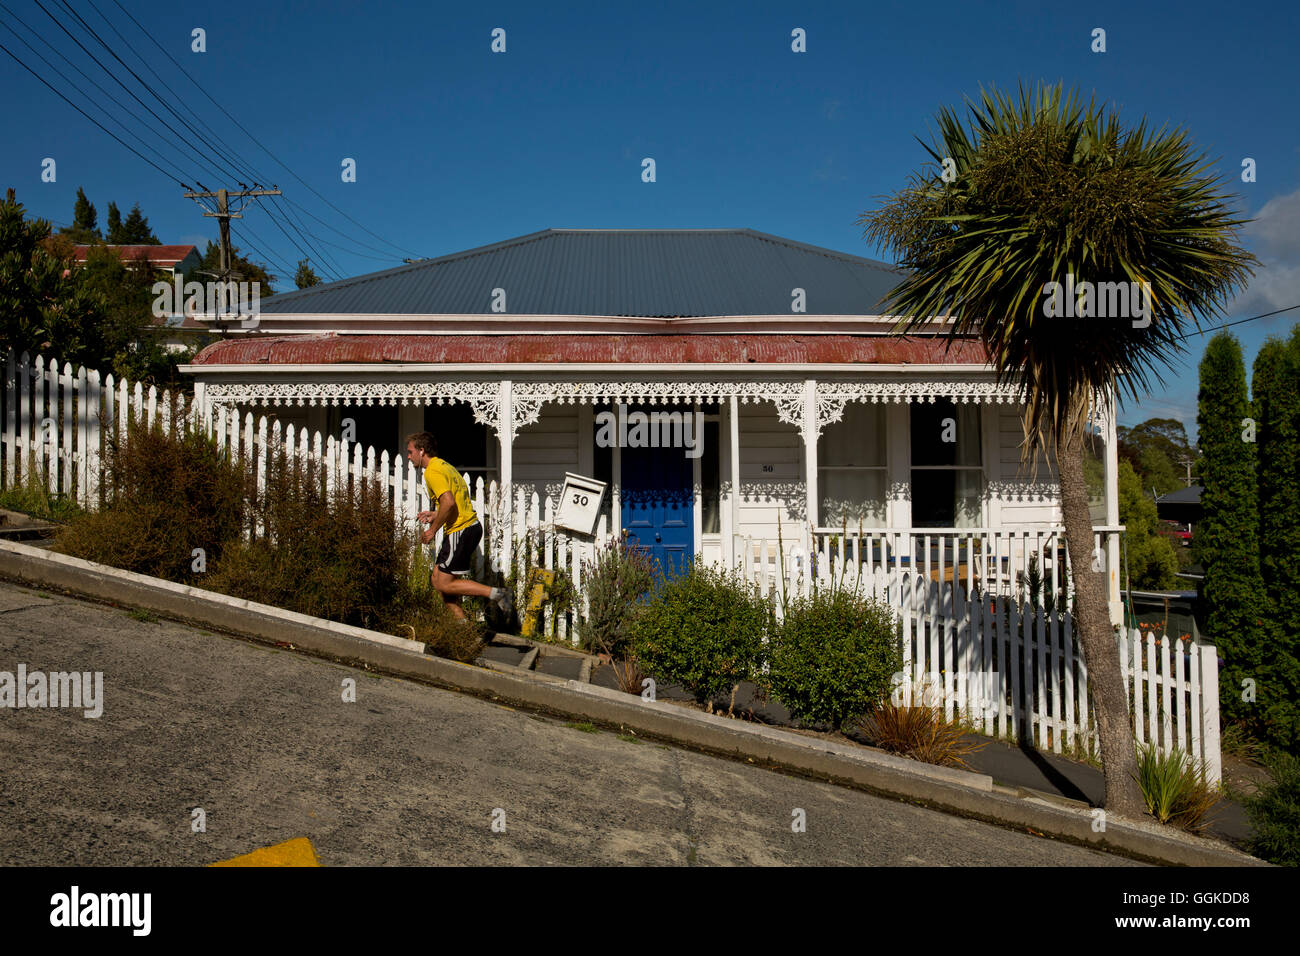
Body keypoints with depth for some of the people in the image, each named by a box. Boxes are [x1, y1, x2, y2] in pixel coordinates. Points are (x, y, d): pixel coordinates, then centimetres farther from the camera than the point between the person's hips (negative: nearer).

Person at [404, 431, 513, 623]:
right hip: (471, 526, 10)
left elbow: (449, 502, -25)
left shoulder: (432, 472, -12)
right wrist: (435, 515, 18)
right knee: (437, 579, 13)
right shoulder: (444, 466, 19)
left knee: (444, 584, -5)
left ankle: (497, 594, -9)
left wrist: (432, 530, -14)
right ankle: (464, 623, 12)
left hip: (460, 532, -10)